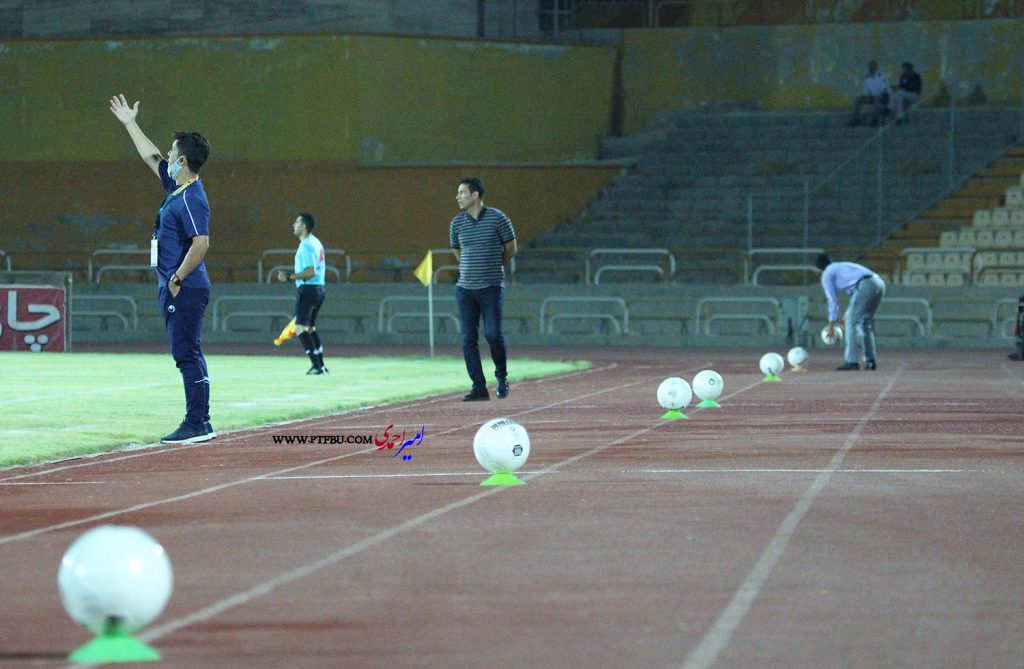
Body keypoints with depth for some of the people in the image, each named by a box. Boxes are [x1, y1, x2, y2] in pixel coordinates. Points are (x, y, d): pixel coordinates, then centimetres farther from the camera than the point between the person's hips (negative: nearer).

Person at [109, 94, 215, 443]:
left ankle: (197, 424, -10)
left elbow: (201, 244, -25)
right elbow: (151, 157, 30)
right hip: (174, 288, 10)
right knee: (187, 355, 11)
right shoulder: (176, 188, 14)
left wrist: (177, 279, -19)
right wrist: (130, 124, 38)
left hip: (185, 289, -10)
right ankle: (199, 424, 13)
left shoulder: (191, 199, -16)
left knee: (187, 354, -10)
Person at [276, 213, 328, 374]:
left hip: (307, 289, -10)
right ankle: (321, 365, 20)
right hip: (318, 288, 10)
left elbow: (310, 272, -22)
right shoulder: (316, 243, 16)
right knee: (310, 327, 19)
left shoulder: (307, 245, -15)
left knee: (301, 329, -11)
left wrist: (289, 277, -19)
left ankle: (317, 366, -17)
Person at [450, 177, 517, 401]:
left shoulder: (498, 219, -4)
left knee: (492, 334, -13)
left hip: (492, 287, -4)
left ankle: (502, 376, 13)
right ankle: (479, 388, 2)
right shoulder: (457, 223, 7)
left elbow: (511, 249, 7)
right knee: (468, 340, -2)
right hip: (465, 288, 4)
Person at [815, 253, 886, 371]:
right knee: (865, 323, 20)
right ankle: (870, 360, 17)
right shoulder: (845, 267, 36)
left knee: (851, 323, 1)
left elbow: (833, 300, 8)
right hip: (879, 283, 8)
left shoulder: (827, 275, 12)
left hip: (865, 286, -8)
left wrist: (832, 324, 13)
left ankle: (851, 361, -4)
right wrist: (849, 313, 45)